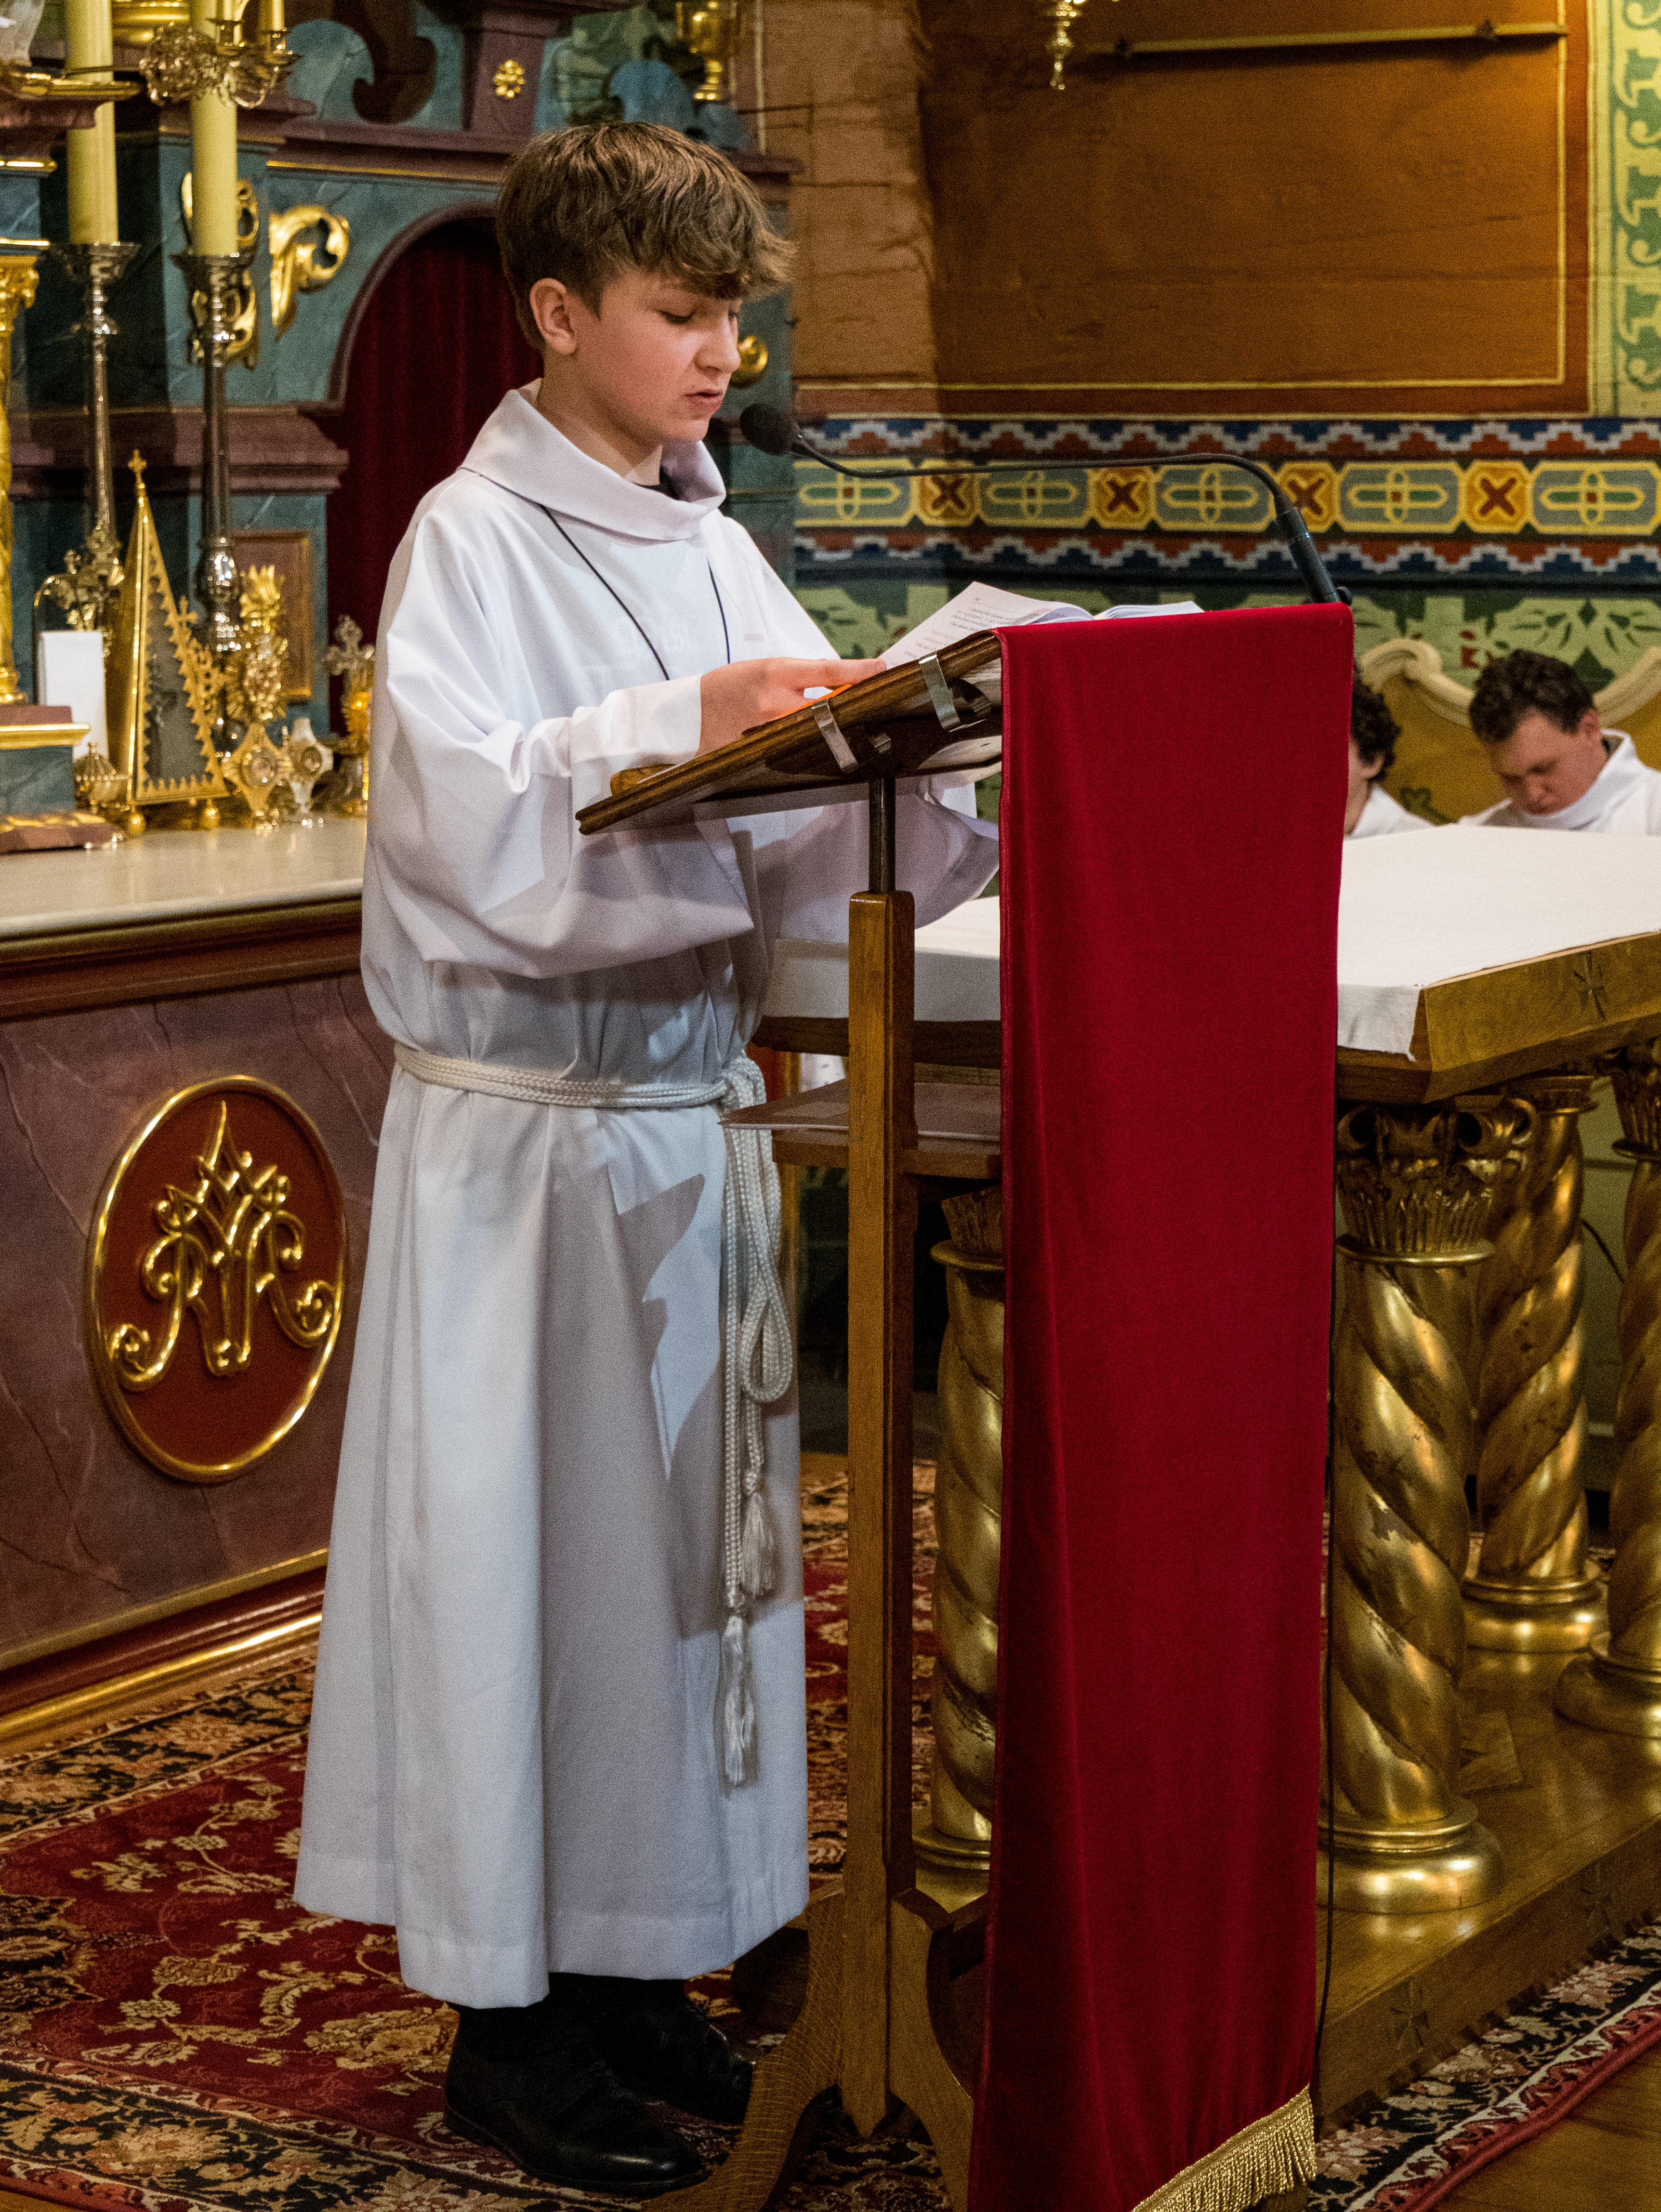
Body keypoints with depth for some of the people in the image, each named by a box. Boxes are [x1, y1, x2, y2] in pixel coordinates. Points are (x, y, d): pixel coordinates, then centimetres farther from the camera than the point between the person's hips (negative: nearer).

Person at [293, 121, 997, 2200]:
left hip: (690, 1115, 7)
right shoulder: (474, 539, -8)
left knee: (675, 1529, 11)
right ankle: (505, 2011, 11)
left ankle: (632, 1967, 24)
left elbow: (793, 824, 9)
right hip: (524, 1129, -7)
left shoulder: (710, 546, 12)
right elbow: (467, 814, -20)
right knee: (523, 1541, -1)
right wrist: (684, 724, -29)